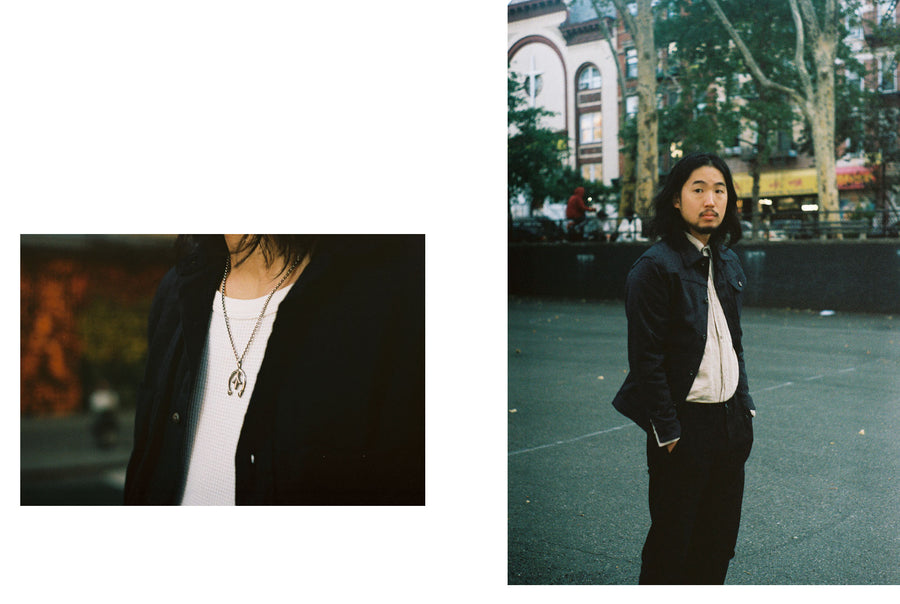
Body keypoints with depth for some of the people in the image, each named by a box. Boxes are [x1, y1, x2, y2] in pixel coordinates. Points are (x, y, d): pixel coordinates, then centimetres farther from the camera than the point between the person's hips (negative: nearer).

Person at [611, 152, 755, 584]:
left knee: (719, 541, 16)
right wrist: (668, 432, -16)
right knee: (672, 541, 6)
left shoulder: (728, 262, 10)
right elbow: (646, 358, -16)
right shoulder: (656, 266, -14)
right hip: (685, 426, -7)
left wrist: (744, 405, 12)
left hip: (731, 420, 7)